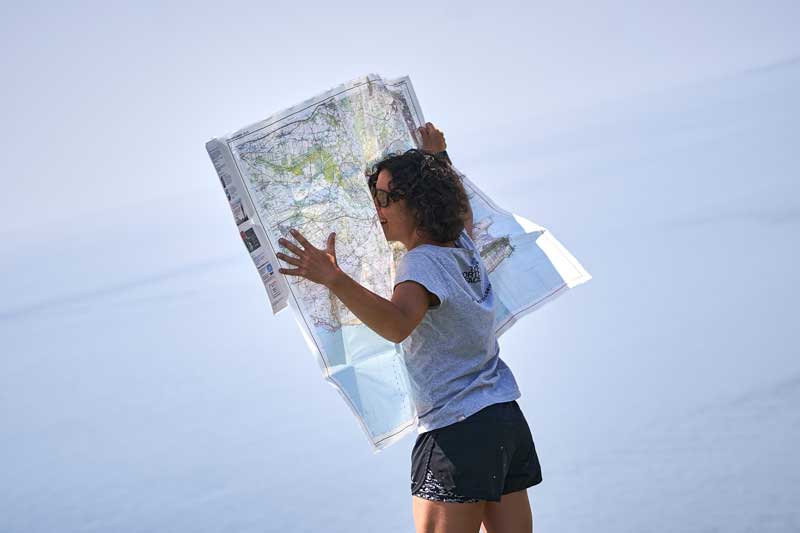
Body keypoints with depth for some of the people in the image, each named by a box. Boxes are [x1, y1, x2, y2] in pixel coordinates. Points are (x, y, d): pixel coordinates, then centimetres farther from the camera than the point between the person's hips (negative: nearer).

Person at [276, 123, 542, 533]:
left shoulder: (422, 263, -14)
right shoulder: (463, 246, 11)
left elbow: (397, 324, -35)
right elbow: (462, 209, 37)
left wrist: (334, 279, -45)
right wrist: (439, 158, 47)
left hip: (459, 431, -9)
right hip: (508, 420, 9)